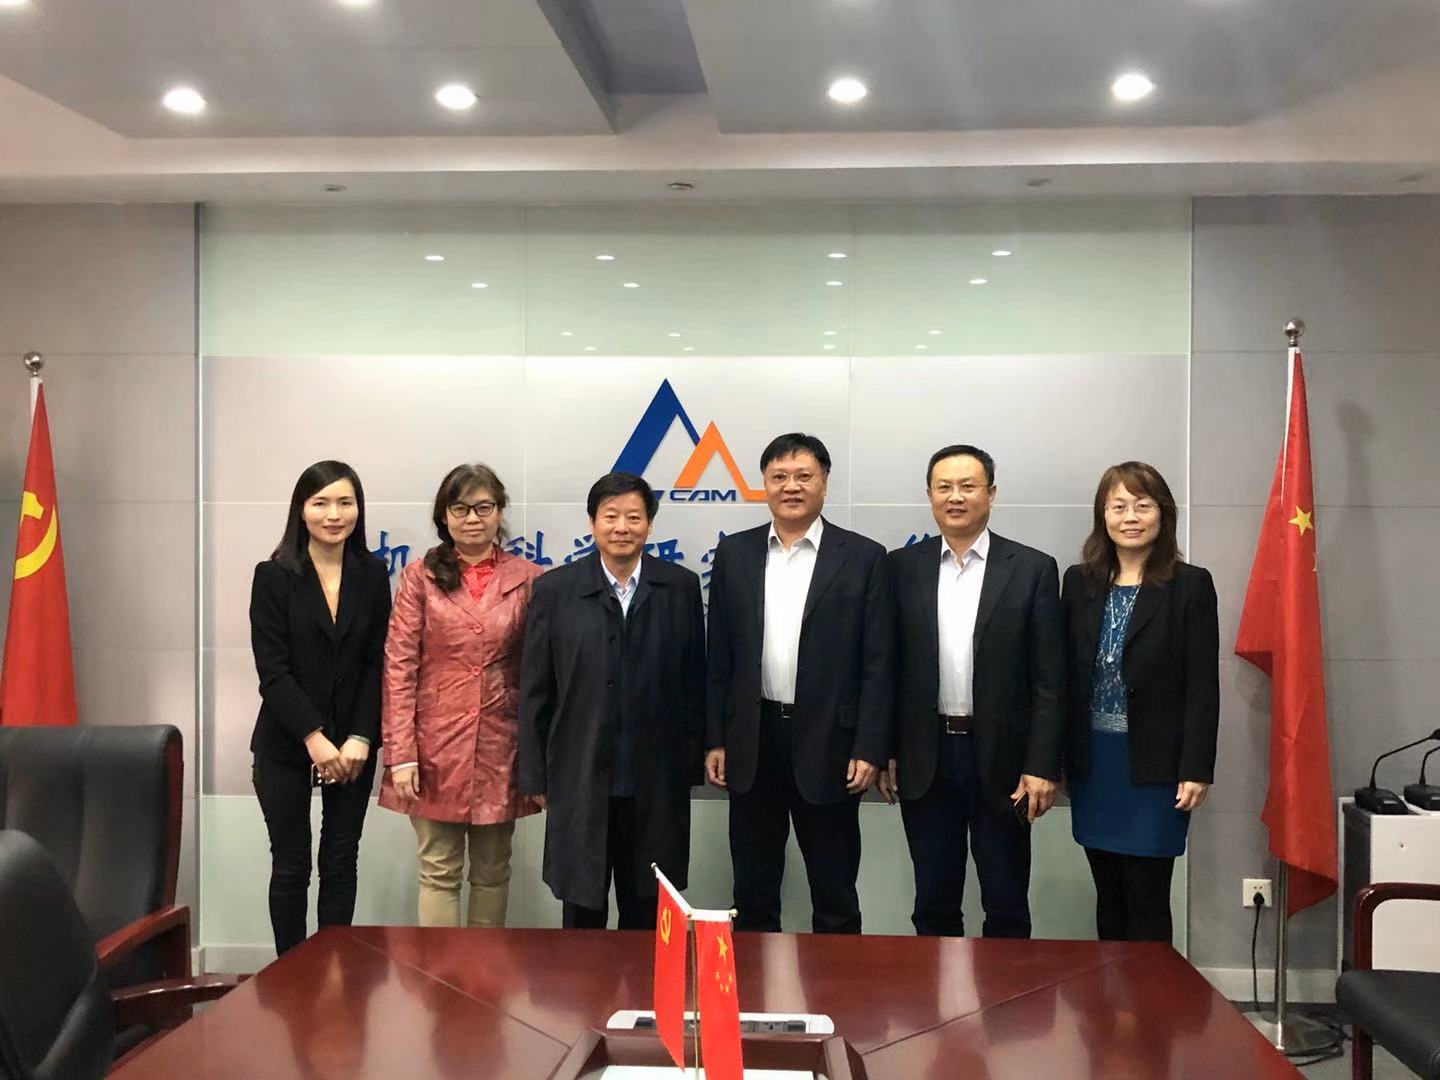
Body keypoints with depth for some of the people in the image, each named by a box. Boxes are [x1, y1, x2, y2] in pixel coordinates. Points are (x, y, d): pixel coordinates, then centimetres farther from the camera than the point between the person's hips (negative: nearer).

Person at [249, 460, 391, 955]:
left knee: (341, 863, 8)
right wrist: (314, 739, -16)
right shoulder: (274, 576, -4)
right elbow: (273, 671, -9)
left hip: (353, 745, 2)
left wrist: (360, 738, -11)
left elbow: (377, 663, 0)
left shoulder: (373, 575, 3)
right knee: (291, 866, 7)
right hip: (286, 745, -2)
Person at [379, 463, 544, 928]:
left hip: (499, 746, 1)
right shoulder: (421, 577, 1)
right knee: (438, 873, 4)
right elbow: (398, 667, -3)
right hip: (436, 745, -1)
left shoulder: (527, 579, 3)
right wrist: (401, 754, -9)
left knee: (492, 873, 11)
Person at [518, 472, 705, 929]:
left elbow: (694, 682, 6)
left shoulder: (681, 587, 3)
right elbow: (535, 691, 1)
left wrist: (692, 763, 5)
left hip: (657, 783, 1)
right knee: (582, 912, 9)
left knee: (647, 916, 11)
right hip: (579, 781, -1)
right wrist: (536, 775, 0)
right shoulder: (555, 590, -1)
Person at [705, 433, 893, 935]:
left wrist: (869, 749, -9)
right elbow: (719, 656, 7)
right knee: (753, 892, 13)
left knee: (834, 894, 8)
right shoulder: (735, 553, 6)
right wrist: (715, 740, 3)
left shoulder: (863, 557, -2)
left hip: (828, 742, -2)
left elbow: (876, 663, -4)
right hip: (753, 740, 3)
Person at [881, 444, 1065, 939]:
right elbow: (889, 668, 6)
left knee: (1007, 908, 8)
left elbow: (1049, 679, -4)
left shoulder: (1033, 569, -2)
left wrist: (1043, 767, -9)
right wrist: (884, 752, 2)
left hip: (1000, 759, -2)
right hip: (926, 759, 2)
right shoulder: (902, 567, 4)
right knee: (934, 906, 12)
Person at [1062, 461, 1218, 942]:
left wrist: (1196, 770, -11)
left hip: (1153, 764, -3)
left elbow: (1203, 685, -6)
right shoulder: (1079, 582, 7)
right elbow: (1065, 674, 7)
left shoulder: (1190, 585, -4)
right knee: (1108, 897, 11)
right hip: (1092, 761, 4)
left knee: (1147, 900, 0)